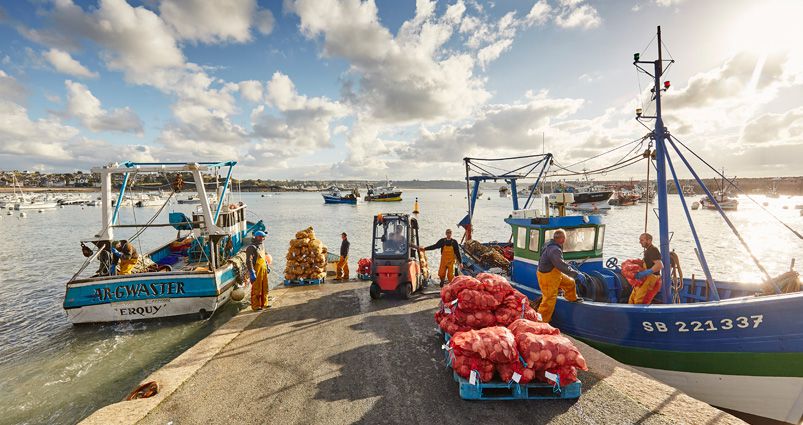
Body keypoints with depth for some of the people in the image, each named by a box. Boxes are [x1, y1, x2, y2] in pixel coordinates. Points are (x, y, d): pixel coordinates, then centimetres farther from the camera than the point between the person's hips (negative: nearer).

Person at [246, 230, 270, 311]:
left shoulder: (262, 245, 13)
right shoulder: (251, 247, -15)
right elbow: (249, 261, -21)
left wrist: (267, 266, 24)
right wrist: (252, 273, -24)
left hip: (263, 270, 9)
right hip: (256, 271, -9)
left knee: (264, 288, 15)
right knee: (256, 289, 0)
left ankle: (264, 303, 27)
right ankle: (255, 306, 10)